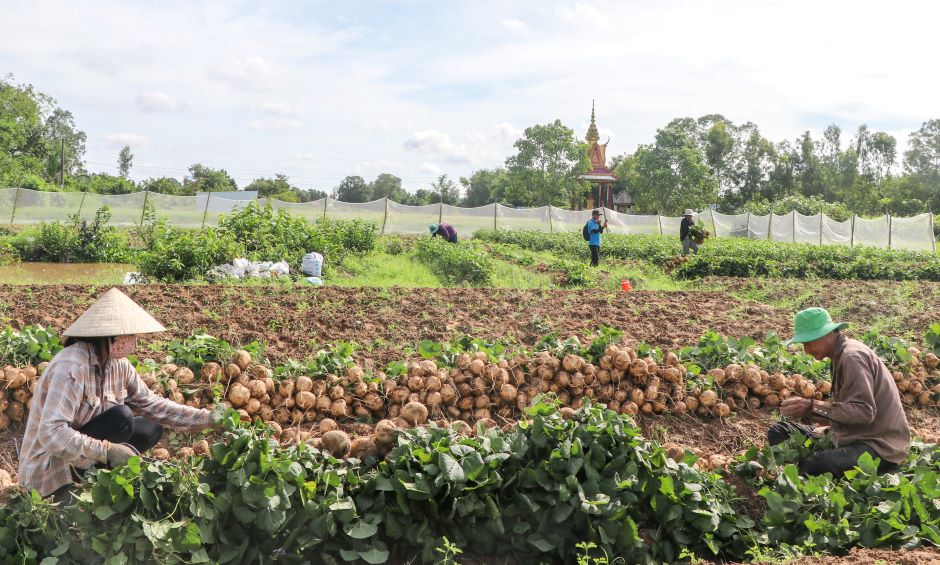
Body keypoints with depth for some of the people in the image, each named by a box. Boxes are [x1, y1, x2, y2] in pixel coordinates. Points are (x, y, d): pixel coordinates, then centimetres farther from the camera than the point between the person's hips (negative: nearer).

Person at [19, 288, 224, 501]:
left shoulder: (119, 365, -2)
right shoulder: (72, 367, -28)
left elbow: (152, 404, 5)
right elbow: (51, 433, -34)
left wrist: (207, 418, -1)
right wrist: (107, 451, -39)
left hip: (84, 458, 8)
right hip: (49, 469, -8)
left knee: (152, 428, 2)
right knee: (121, 417, -25)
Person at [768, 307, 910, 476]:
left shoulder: (852, 357, -17)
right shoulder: (840, 355, 11)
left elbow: (864, 411, -25)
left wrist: (813, 406, -28)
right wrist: (805, 408, -1)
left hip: (880, 447, -10)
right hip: (852, 436, 10)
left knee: (816, 465, -36)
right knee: (778, 432, 4)